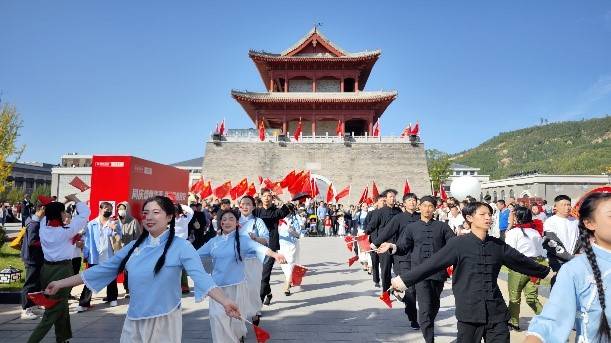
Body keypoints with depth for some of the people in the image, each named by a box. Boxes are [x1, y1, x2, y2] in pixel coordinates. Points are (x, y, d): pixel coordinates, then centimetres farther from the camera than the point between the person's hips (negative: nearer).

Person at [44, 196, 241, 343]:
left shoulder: (180, 246, -12)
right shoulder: (135, 246, 4)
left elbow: (201, 277, -23)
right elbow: (103, 270, 10)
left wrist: (225, 302, -38)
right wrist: (60, 284, 11)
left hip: (164, 321, -4)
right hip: (134, 321, 5)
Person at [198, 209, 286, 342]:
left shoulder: (242, 239, -9)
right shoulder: (214, 241, 3)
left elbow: (258, 247, -26)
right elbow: (197, 254, 12)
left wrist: (274, 254, -43)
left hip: (236, 285, -2)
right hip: (218, 285, 2)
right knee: (217, 315, -4)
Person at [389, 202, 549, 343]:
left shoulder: (498, 245, 6)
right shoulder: (459, 244, -8)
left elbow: (520, 261, 20)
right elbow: (432, 263, -11)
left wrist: (545, 271, 33)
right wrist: (404, 279, -14)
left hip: (496, 312, 4)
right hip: (470, 312, -3)